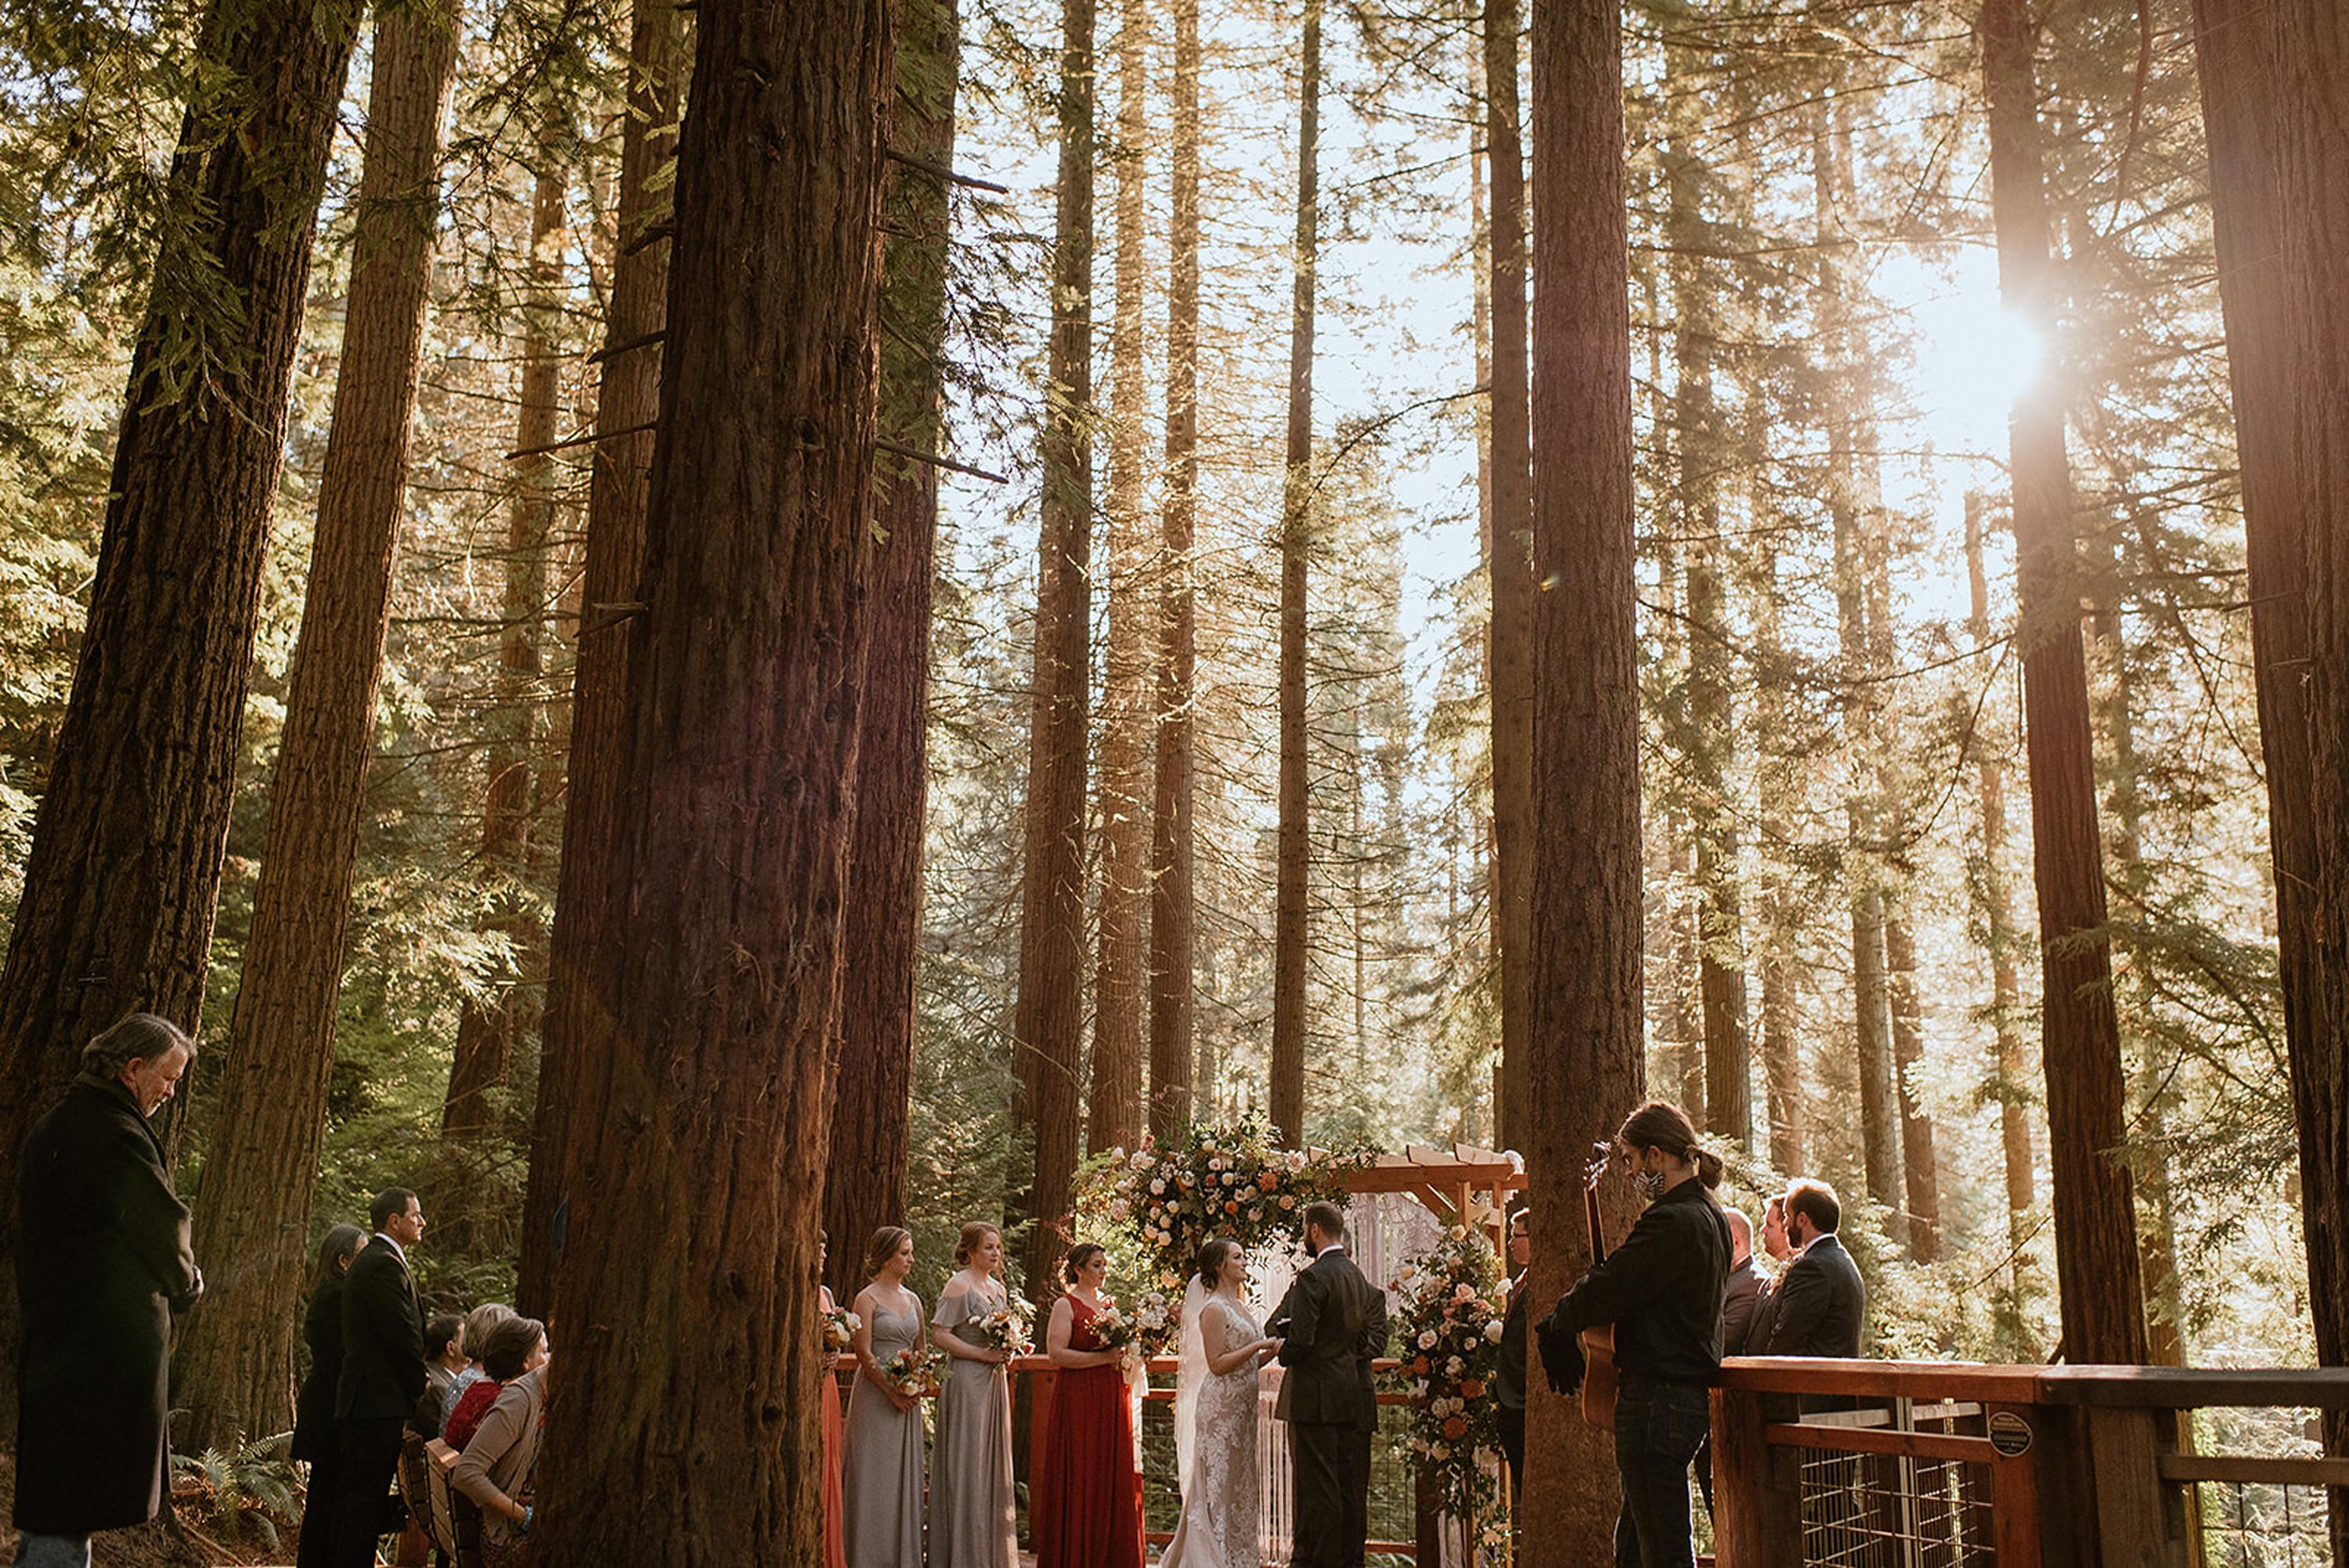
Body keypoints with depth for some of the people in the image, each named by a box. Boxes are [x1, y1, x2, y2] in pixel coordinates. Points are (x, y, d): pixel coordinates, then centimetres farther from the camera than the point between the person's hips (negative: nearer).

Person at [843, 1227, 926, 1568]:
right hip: (875, 1395, -6)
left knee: (905, 1474, 8)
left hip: (908, 1396, 6)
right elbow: (864, 1354, -10)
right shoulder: (867, 1299, -6)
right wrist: (892, 1392, -15)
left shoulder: (913, 1300, 12)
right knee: (874, 1473, -3)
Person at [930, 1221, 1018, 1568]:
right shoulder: (959, 1285, -8)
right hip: (967, 1382, -8)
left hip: (995, 1383, 8)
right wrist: (983, 1354, -17)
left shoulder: (999, 1289, 16)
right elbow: (940, 1335, -14)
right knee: (967, 1464, -5)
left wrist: (1006, 1353, 5)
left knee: (993, 1462, 9)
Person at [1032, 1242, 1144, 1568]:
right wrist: (1104, 1357, -18)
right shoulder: (1066, 1305, -4)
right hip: (1078, 1400, -6)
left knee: (1114, 1476, 5)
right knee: (1079, 1482, -4)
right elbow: (1057, 1354, -15)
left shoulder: (1110, 1304, 16)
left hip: (1112, 1400, 6)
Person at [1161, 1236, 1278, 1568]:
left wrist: (1274, 1350, 2)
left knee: (1238, 1482, 11)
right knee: (1218, 1482, -5)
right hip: (1221, 1407, -9)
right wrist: (1259, 1346, -17)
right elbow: (1218, 1364, -18)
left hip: (1242, 1407, 9)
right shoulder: (1214, 1310, -12)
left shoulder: (1239, 1307, 15)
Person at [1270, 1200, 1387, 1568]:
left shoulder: (1312, 1278, -12)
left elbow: (1299, 1338, -18)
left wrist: (1284, 1356, 1)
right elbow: (1376, 1339, 12)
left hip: (1319, 1396, -7)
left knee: (1317, 1486, -3)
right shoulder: (1361, 1279, 12)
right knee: (1352, 1486, 10)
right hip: (1357, 1397, 8)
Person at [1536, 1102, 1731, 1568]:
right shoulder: (1710, 1216, 13)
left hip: (1657, 1399, -10)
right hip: (1692, 1394, 10)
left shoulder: (1671, 1222, -19)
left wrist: (1557, 1324, 0)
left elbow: (1607, 1291, -18)